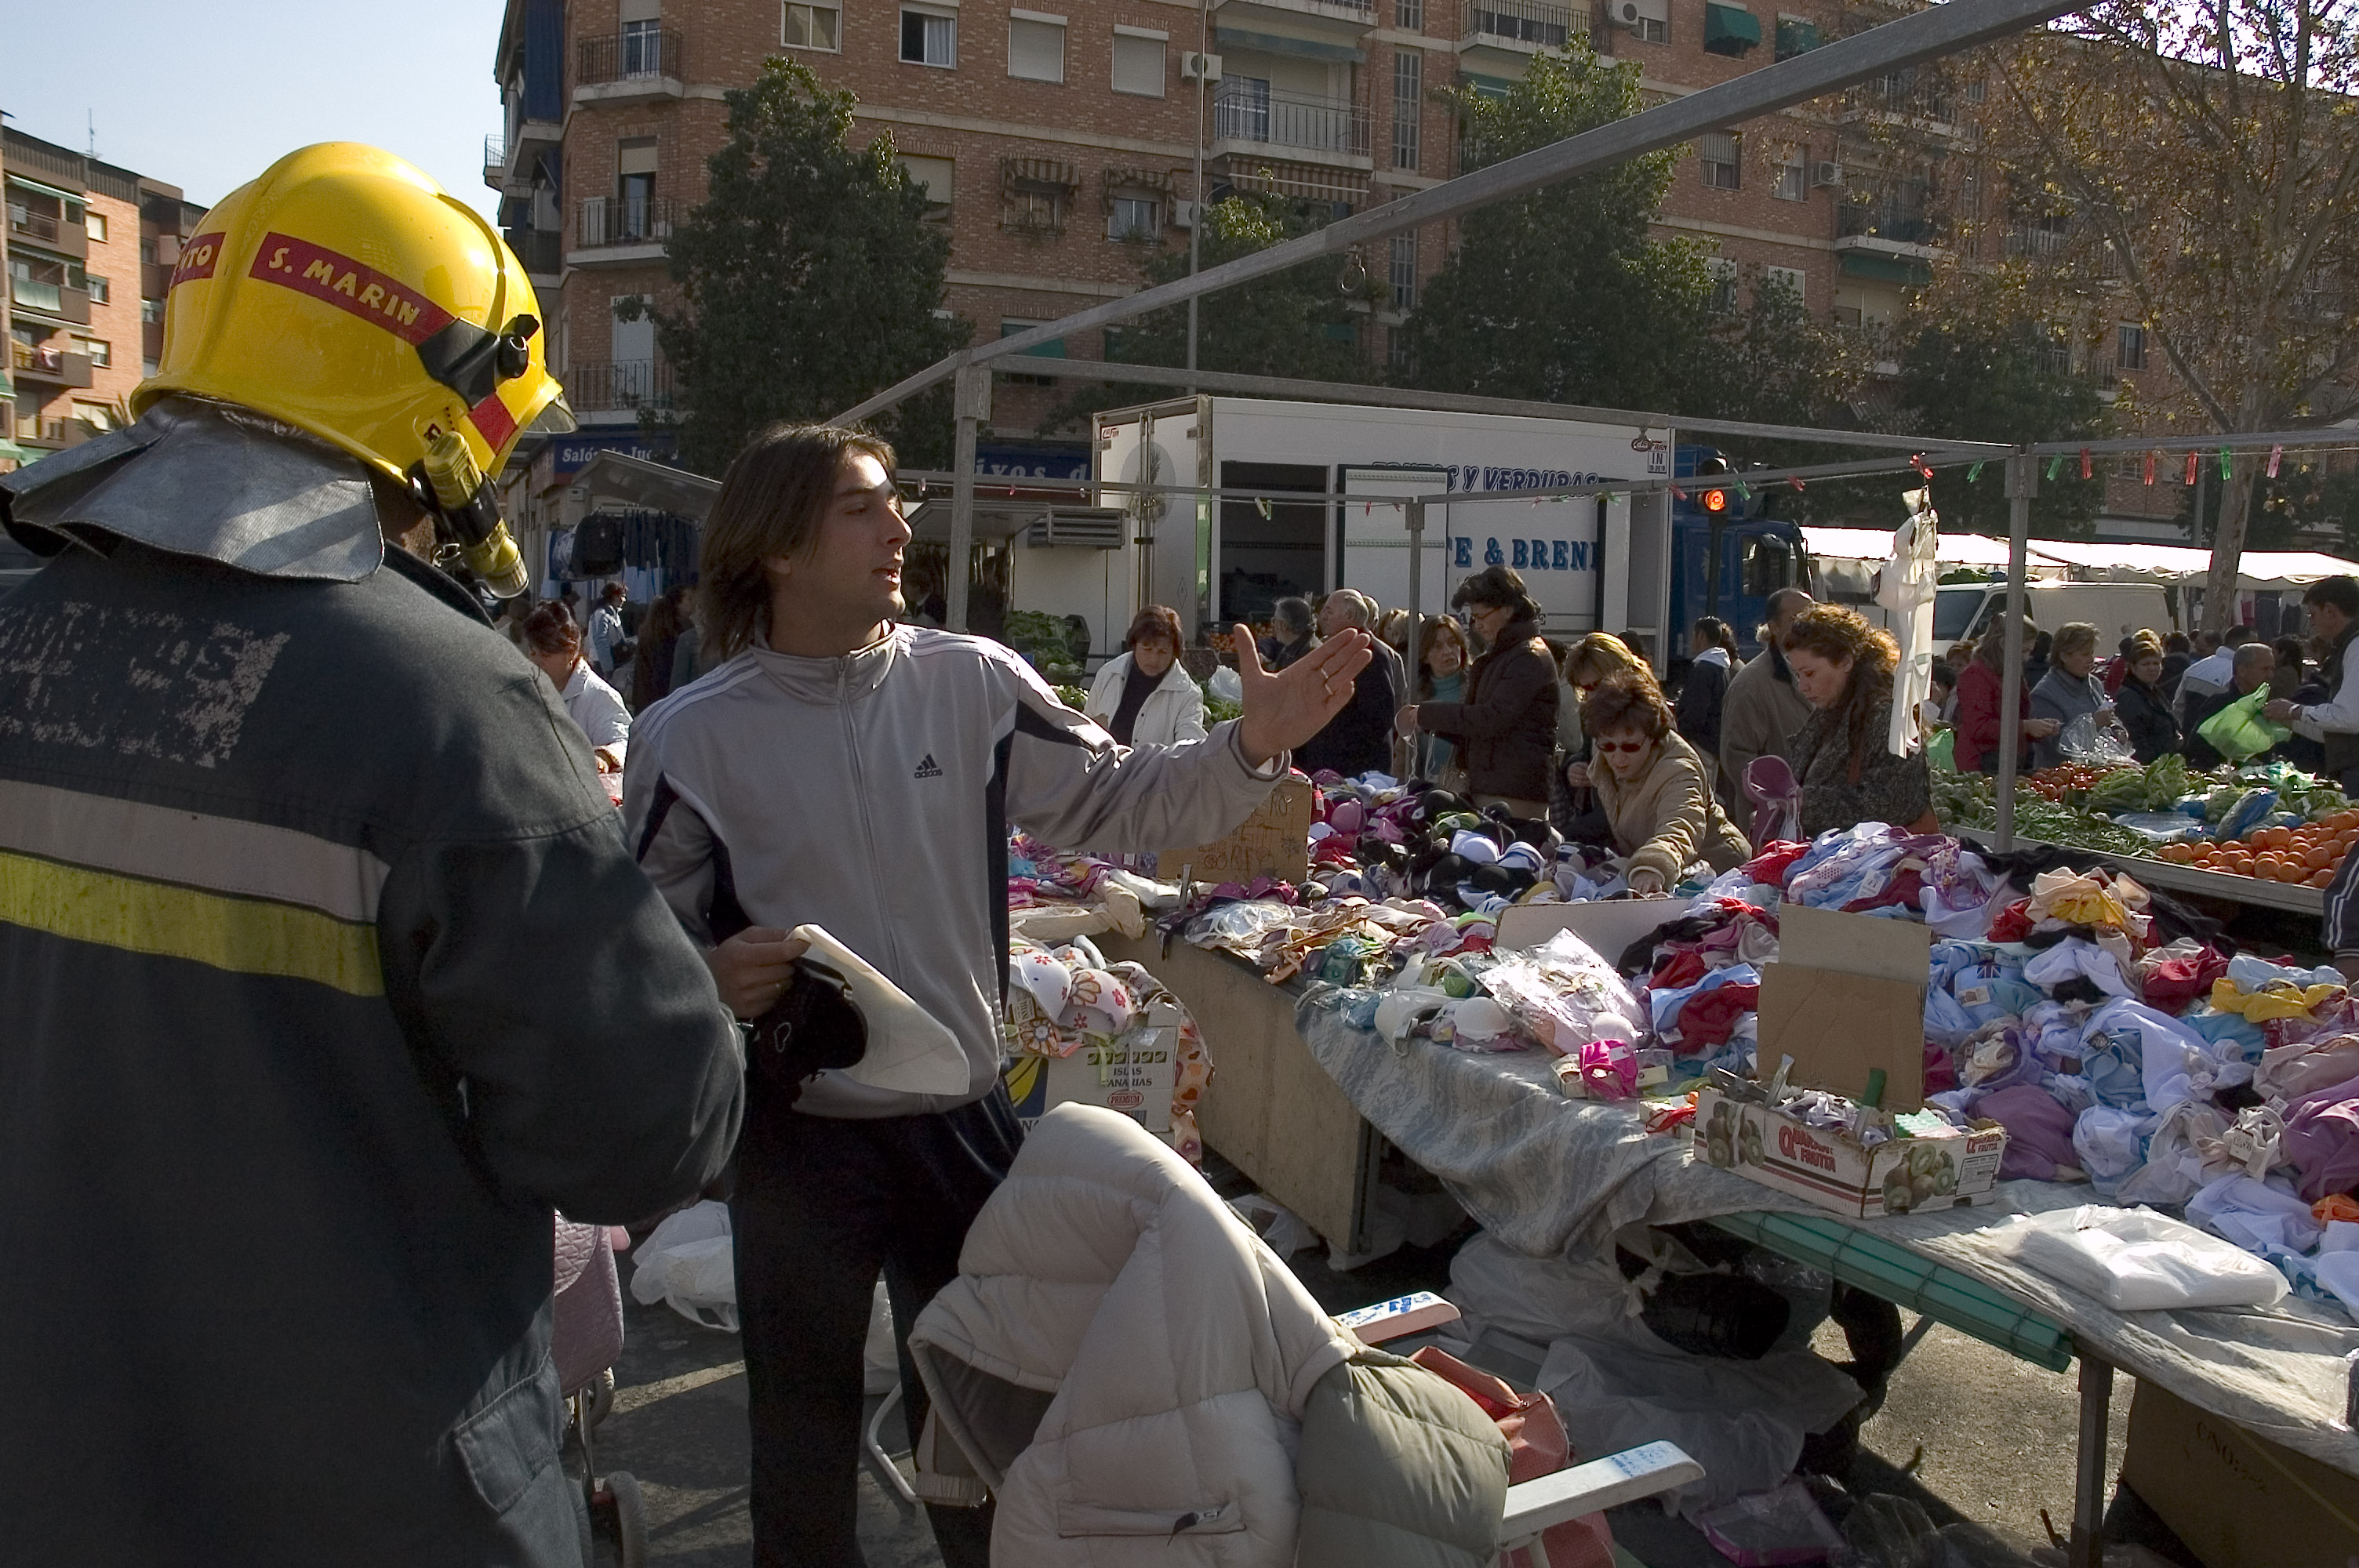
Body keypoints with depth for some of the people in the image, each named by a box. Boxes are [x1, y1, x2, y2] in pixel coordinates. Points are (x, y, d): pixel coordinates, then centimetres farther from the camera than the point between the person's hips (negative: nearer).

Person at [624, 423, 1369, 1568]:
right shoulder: (693, 736, -9)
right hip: (796, 1133, -1)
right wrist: (710, 979, -24)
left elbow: (1119, 798, -3)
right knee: (805, 1415, 18)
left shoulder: (972, 684, -4)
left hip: (963, 1119, 2)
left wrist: (1253, 746, -18)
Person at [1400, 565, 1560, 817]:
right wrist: (1427, 722, 6)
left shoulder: (1530, 658, -9)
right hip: (1488, 791, 9)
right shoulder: (1495, 658, 22)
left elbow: (1492, 718, -19)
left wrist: (1426, 715, -13)